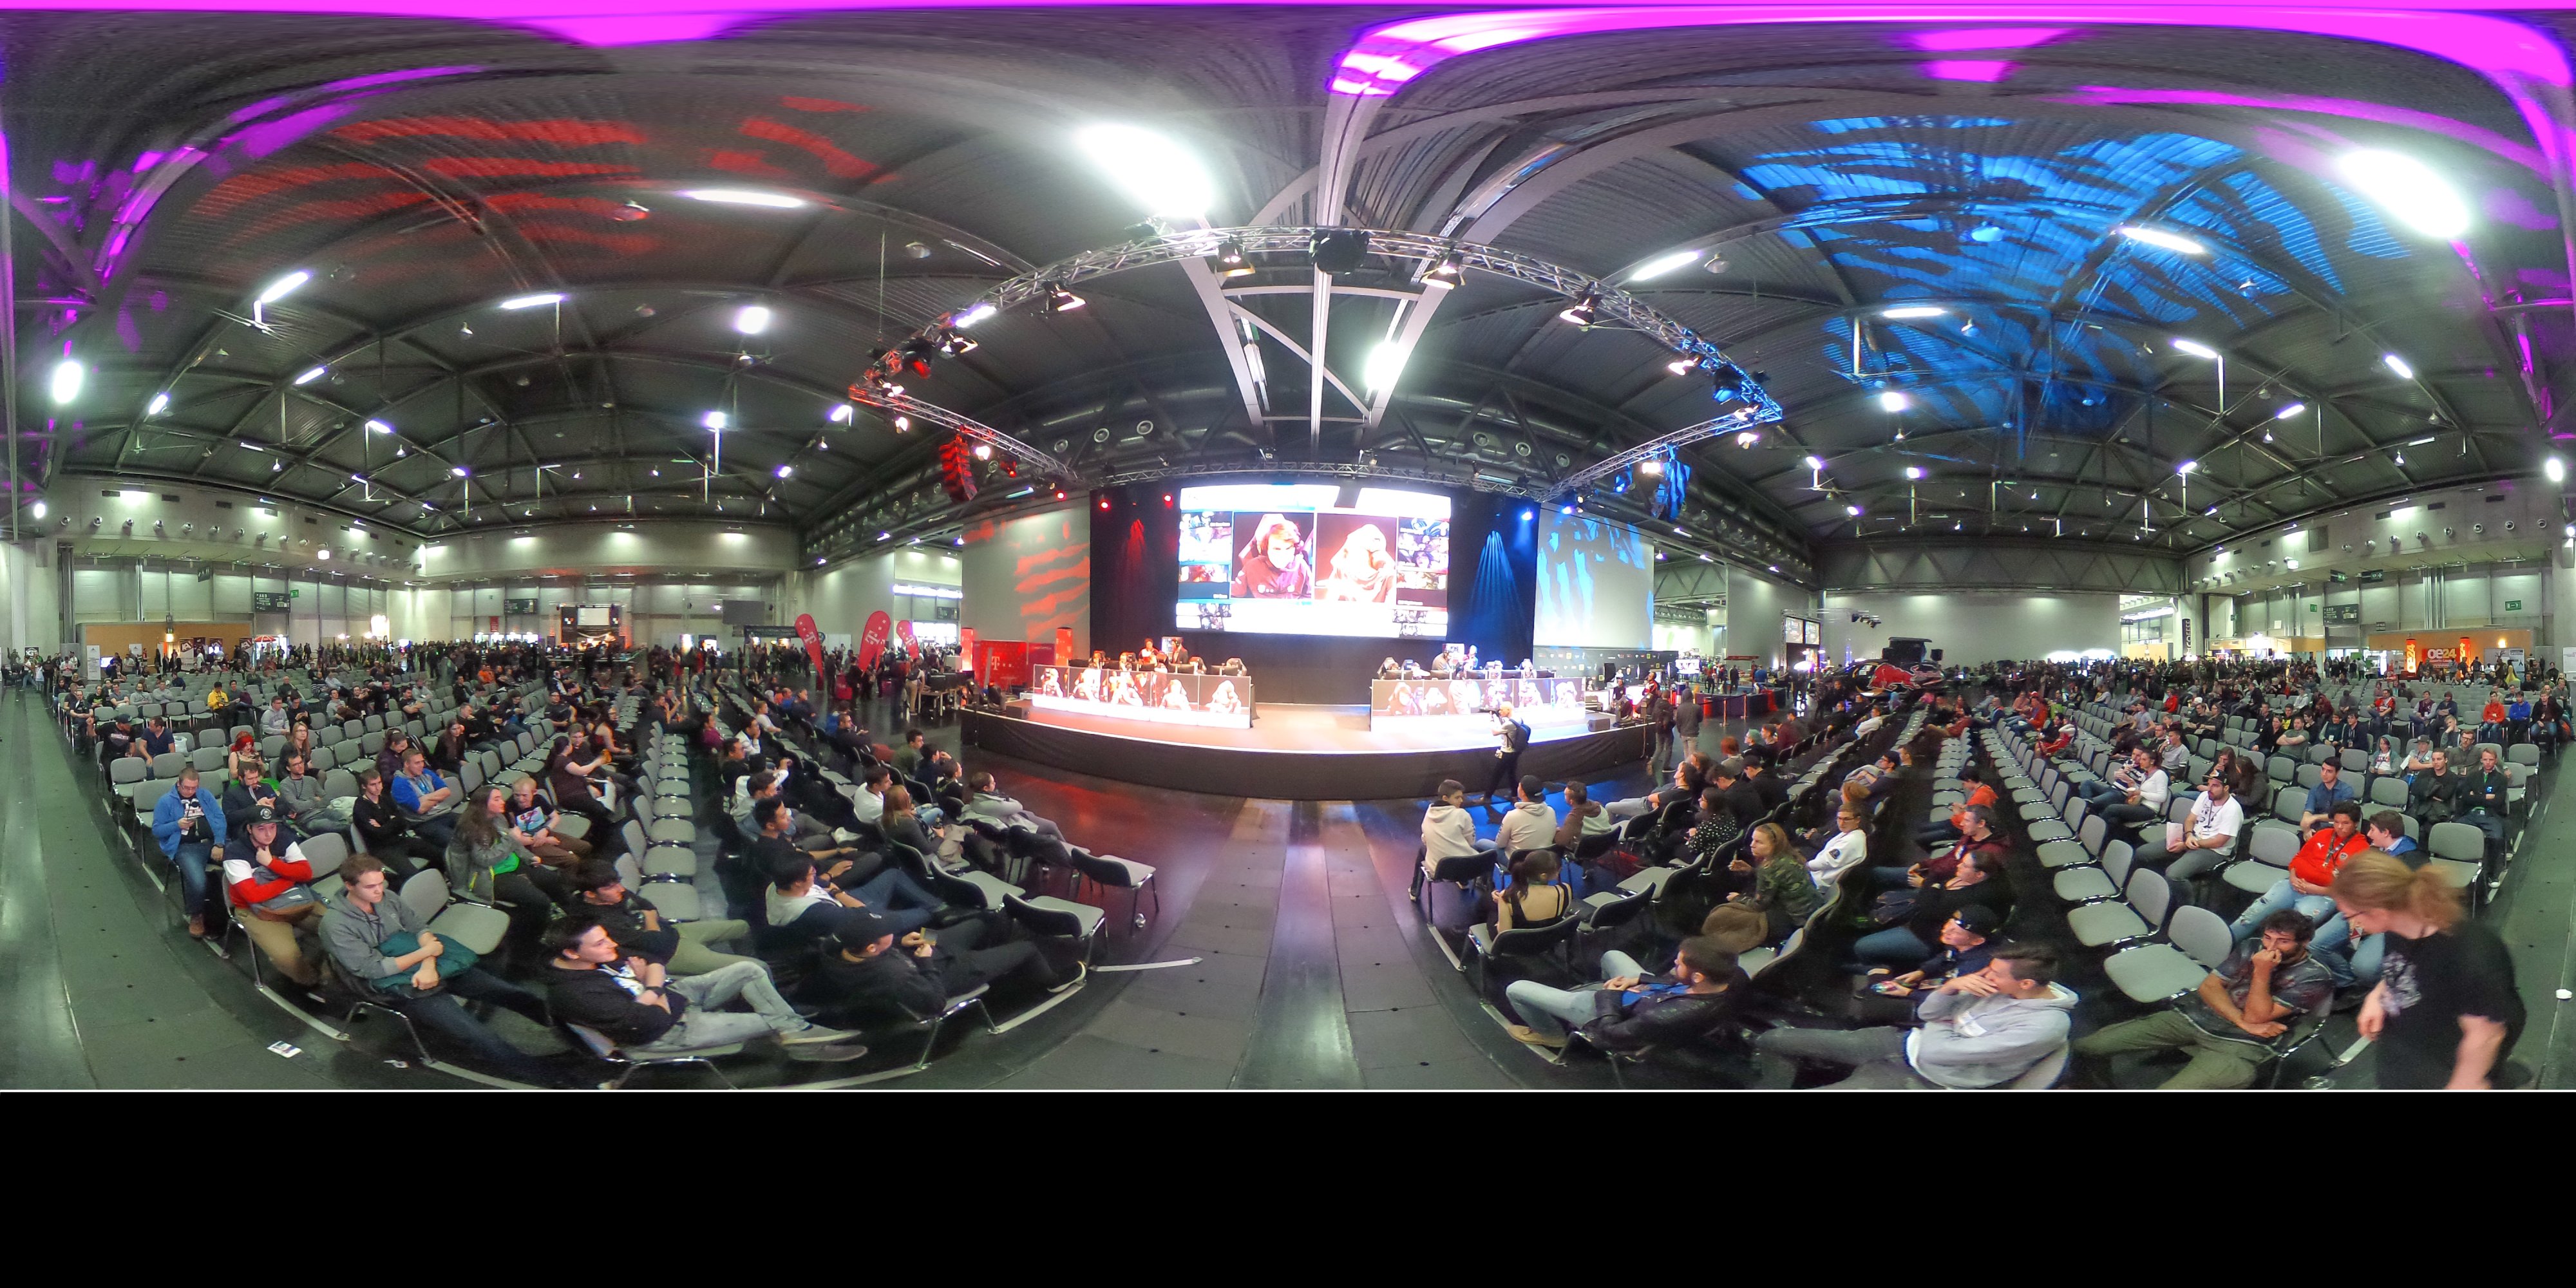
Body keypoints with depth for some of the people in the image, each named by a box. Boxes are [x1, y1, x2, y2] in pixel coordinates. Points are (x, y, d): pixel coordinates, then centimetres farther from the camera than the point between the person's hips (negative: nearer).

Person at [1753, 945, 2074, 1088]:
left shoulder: (2045, 1025, -22)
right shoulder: (2001, 986, 2)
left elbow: (1939, 1052, -22)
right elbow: (1928, 1013, 8)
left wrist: (1927, 1035, 0)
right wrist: (1951, 987, -12)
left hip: (1925, 1078, -8)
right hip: (1908, 1042, 8)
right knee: (1770, 1041, 0)